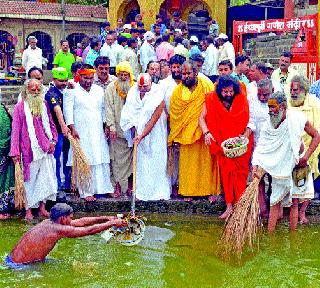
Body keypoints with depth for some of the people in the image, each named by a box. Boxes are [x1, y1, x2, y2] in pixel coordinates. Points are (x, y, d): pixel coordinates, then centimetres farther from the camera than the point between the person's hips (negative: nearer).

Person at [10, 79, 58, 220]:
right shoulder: (20, 107, -4)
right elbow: (15, 130, -6)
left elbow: (51, 124, 15)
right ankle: (29, 210, 12)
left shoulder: (44, 104, 9)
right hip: (29, 149, -4)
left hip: (45, 148, 4)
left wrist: (53, 140, 2)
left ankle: (42, 207, 16)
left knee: (45, 178, 6)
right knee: (30, 179, 3)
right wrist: (15, 151, -9)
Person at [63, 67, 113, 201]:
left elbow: (104, 109, 19)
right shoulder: (72, 91, 0)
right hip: (81, 133, -4)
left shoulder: (99, 90, 16)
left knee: (102, 161, 4)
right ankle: (86, 192, 1)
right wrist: (72, 128, -15)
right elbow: (68, 110, -7)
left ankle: (105, 187, 14)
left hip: (98, 133, 5)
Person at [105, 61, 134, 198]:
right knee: (117, 158, 0)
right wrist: (111, 126, -9)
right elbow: (109, 108, -1)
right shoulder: (111, 88, 4)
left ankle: (129, 184, 11)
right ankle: (118, 185, 4)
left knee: (130, 157, 2)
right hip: (117, 129, -1)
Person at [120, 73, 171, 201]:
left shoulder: (158, 98, -17)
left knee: (157, 162, -3)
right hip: (139, 131, 4)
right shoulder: (132, 93, -3)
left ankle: (160, 192, 2)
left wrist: (142, 136, -22)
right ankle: (143, 191, 8)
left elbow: (153, 120, -19)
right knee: (141, 161, 3)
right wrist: (134, 126, -8)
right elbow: (128, 111, 5)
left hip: (155, 134, -3)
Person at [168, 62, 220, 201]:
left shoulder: (207, 87, -2)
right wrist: (175, 135, 8)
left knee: (207, 161, 3)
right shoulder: (178, 91, 5)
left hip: (204, 131, -2)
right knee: (188, 163, 5)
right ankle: (188, 191, 13)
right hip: (186, 133, 2)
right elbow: (173, 113, 10)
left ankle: (210, 190, 12)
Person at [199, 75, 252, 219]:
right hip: (222, 143, 1)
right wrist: (206, 132, -19)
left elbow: (249, 121, -4)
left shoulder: (242, 99, -4)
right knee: (226, 172, 0)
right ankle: (229, 206, 3)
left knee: (240, 172, -3)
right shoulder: (212, 99, -3)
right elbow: (202, 118, -3)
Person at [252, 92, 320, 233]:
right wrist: (255, 165, -23)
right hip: (278, 168, 2)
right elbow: (260, 147, -8)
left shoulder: (297, 118, -11)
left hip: (296, 167, -2)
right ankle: (270, 234, 7)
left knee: (293, 202, 4)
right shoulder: (268, 125, -5)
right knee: (275, 202, 3)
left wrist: (306, 156, -9)